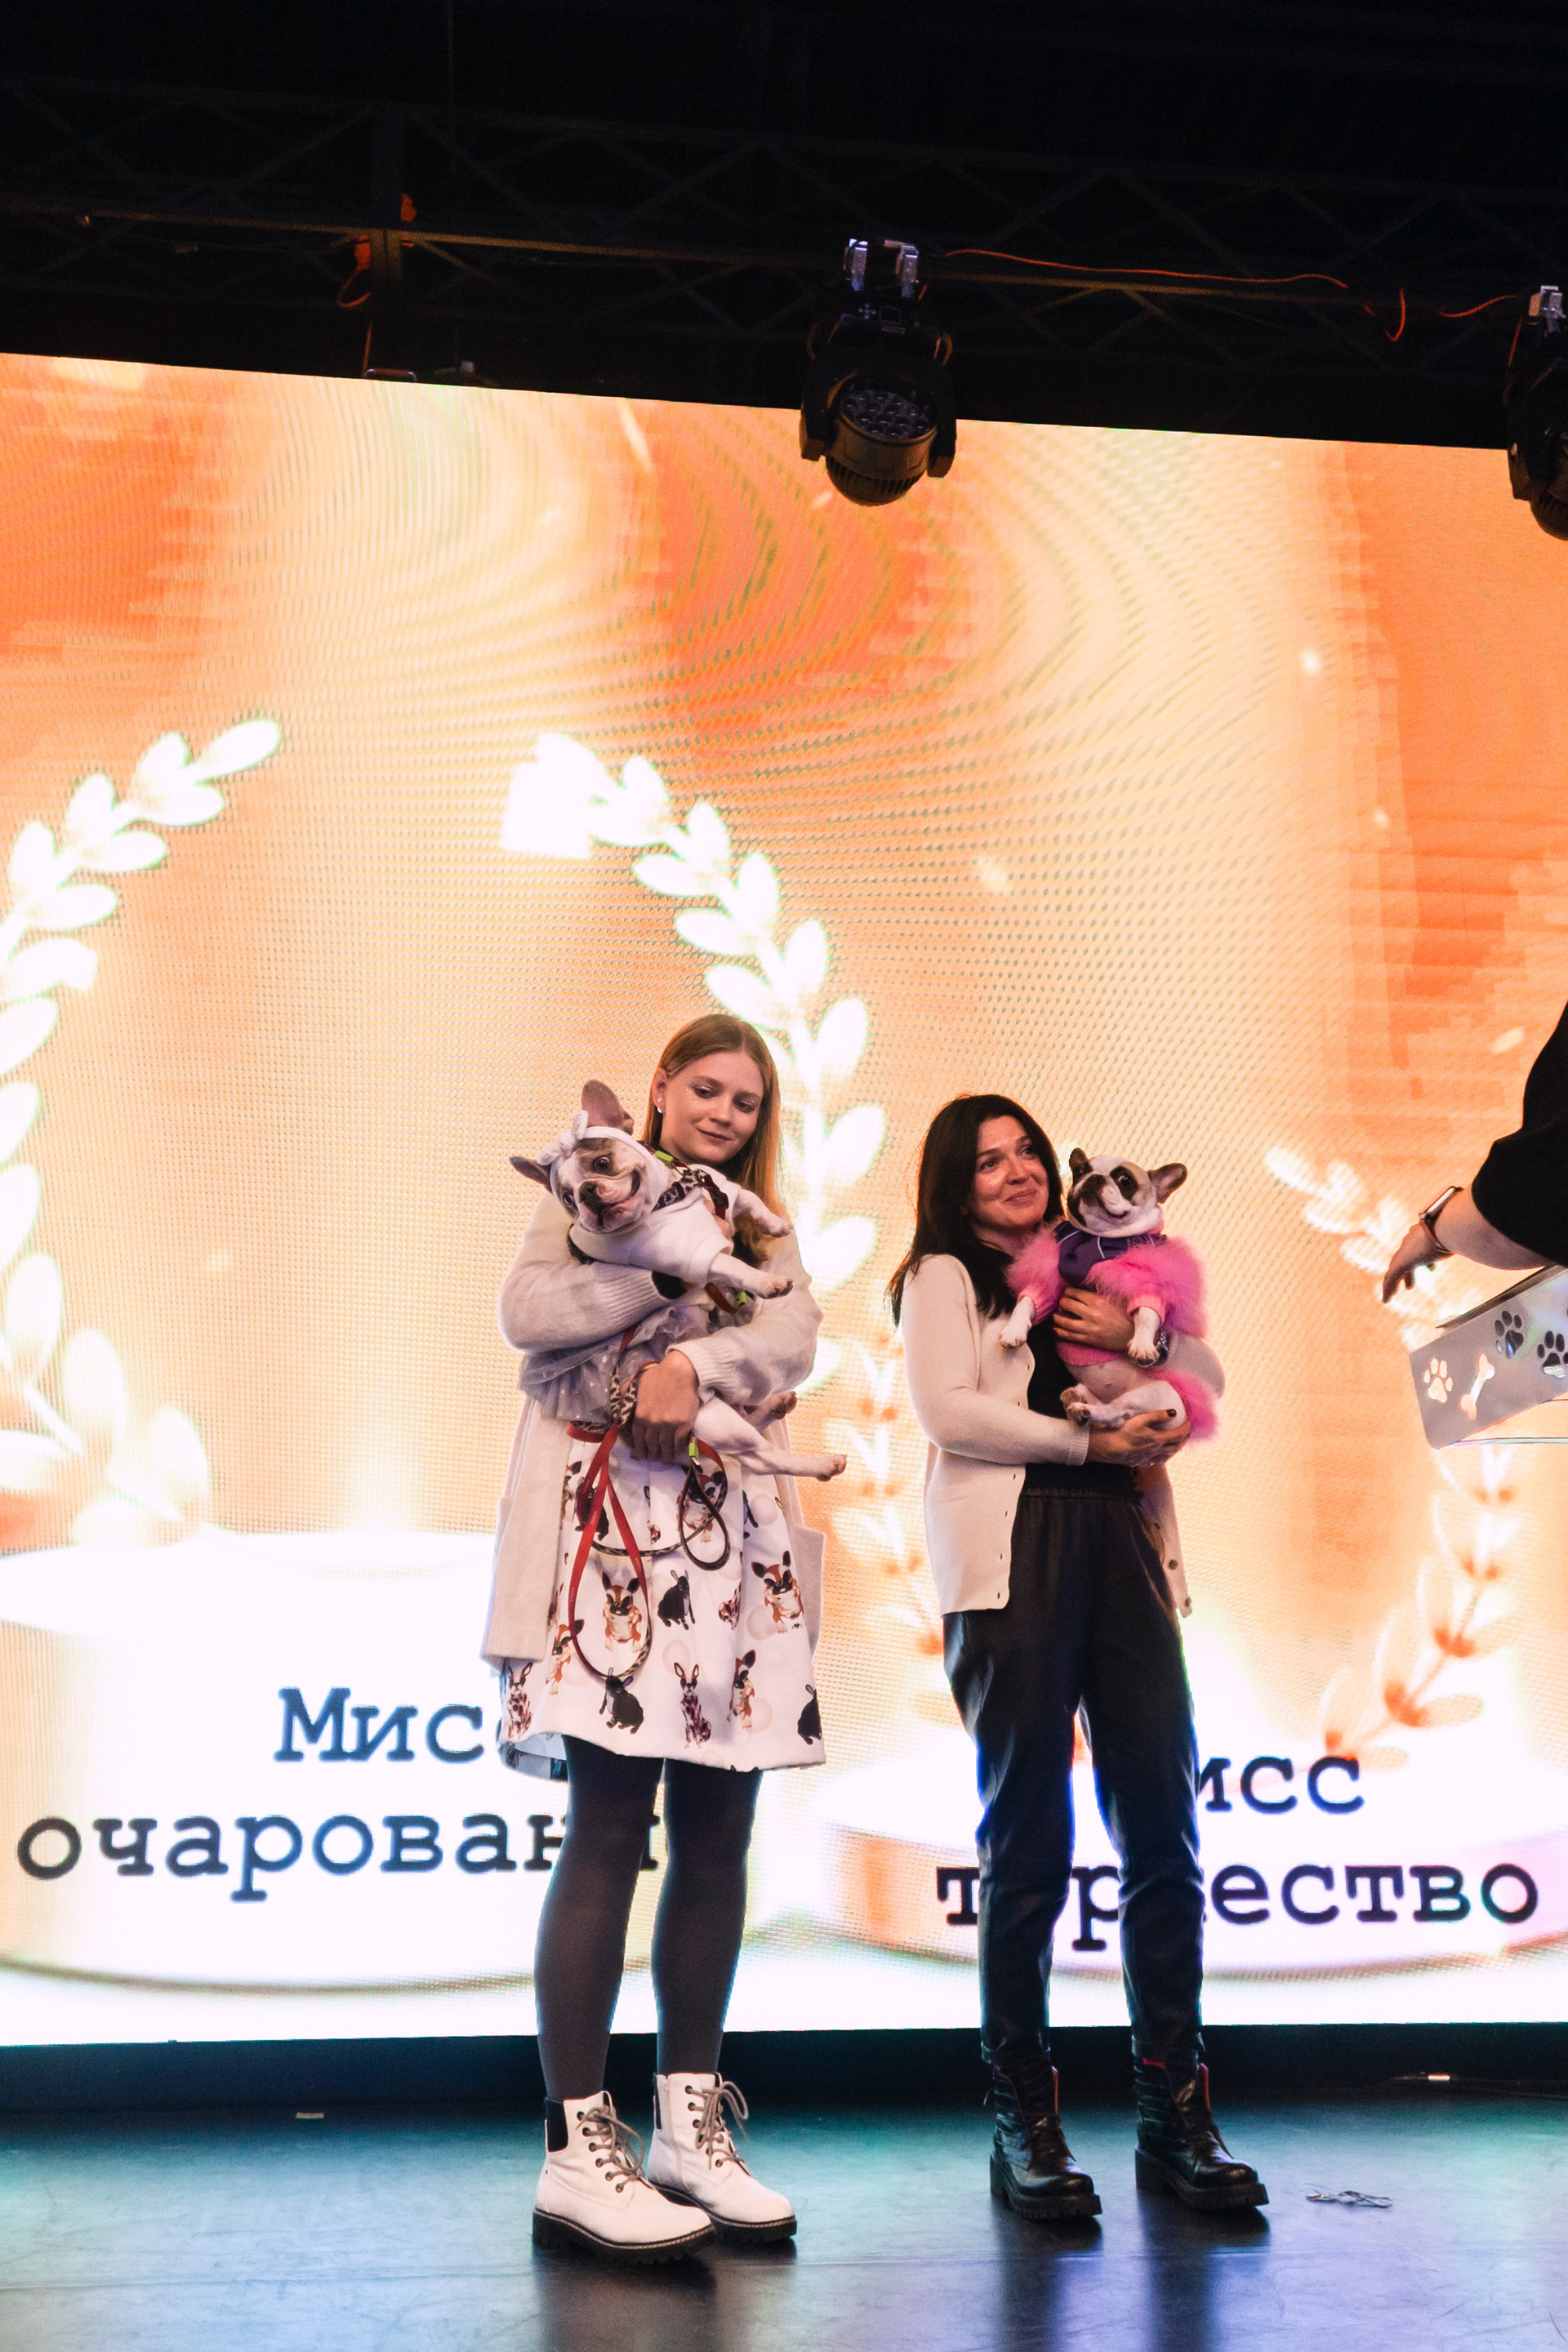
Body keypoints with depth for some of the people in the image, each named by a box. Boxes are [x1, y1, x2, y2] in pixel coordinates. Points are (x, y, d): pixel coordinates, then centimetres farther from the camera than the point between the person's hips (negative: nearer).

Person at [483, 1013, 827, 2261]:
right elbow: (529, 1311, -8)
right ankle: (579, 2150, -4)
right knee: (610, 1825, -9)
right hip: (611, 1524, -4)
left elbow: (793, 1333, 0)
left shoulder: (765, 1231, 21)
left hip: (737, 1539, 5)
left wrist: (693, 1367, -17)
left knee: (717, 1834, 4)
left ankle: (690, 2122, 15)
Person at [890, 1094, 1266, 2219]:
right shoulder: (942, 1276, 11)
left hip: (1119, 1547, 5)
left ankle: (1177, 2115, 9)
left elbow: (1209, 1375, 17)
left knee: (1165, 1830, 0)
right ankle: (1025, 2123, 8)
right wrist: (1086, 1439, -9)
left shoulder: (1087, 1273, 26)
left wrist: (1137, 1335, -2)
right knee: (1029, 1847, -2)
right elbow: (948, 1408, -5)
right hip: (1011, 1555, -4)